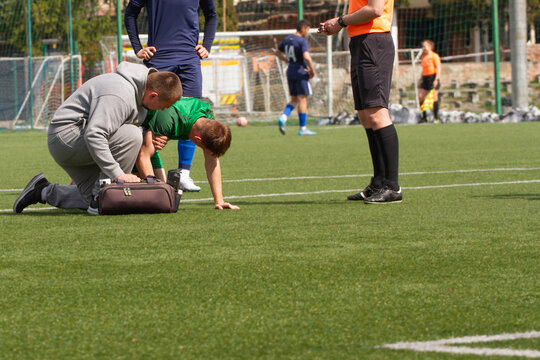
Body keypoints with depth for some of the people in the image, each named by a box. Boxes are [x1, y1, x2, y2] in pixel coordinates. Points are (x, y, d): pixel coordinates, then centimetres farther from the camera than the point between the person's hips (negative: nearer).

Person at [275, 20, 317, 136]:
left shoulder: (287, 39, 10)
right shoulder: (302, 41, -15)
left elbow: (278, 52, 22)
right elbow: (306, 57, -27)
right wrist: (312, 70, -14)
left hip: (290, 73, 7)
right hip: (301, 73, -7)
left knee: (294, 100, 15)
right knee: (302, 100, -2)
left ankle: (283, 118, -9)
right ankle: (303, 128, 0)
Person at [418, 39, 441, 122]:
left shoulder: (434, 56, -5)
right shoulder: (424, 57, 17)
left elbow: (438, 68, -10)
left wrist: (436, 79, -18)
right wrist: (420, 79, 18)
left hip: (433, 77, -7)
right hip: (425, 78, 7)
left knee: (434, 97, -8)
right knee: (420, 96, -4)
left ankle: (436, 118, -4)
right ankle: (424, 117, 2)